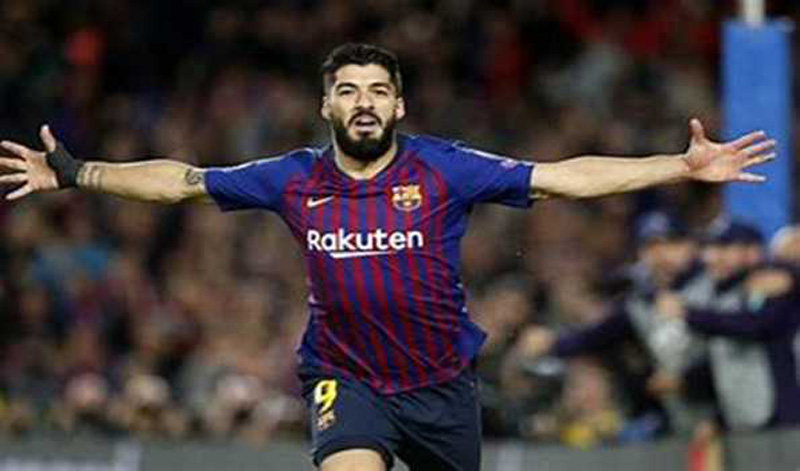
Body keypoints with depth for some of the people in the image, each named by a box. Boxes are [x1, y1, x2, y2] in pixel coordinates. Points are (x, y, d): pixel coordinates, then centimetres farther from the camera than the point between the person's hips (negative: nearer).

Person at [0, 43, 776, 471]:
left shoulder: (443, 169, -9)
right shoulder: (294, 180, -4)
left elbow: (564, 176, -11)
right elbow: (181, 181, 5)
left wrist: (685, 167, -17)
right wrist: (73, 173, 4)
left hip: (441, 379, 1)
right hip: (345, 378, -1)